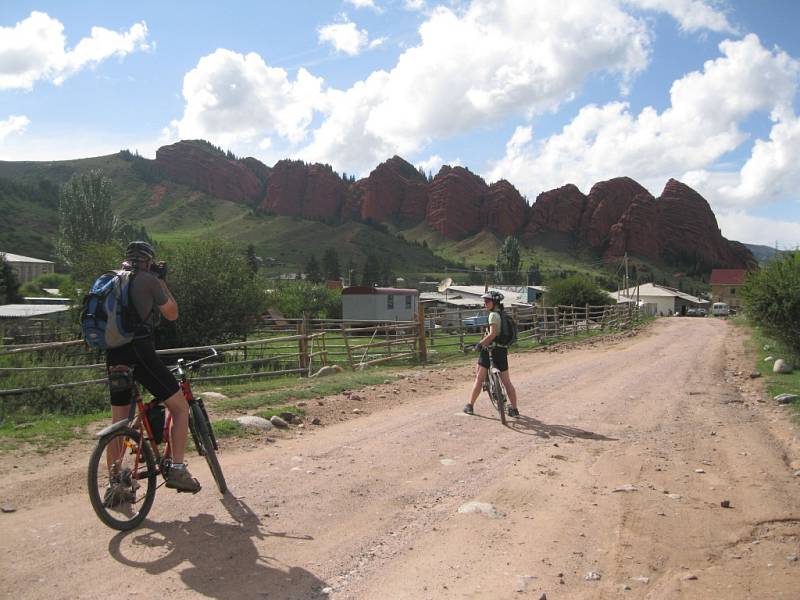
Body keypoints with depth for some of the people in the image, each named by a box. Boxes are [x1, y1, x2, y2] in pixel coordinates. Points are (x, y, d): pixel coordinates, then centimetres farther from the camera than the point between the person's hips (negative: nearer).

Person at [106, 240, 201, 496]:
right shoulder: (148, 280, -2)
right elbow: (172, 313, 7)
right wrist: (162, 281, 15)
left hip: (114, 355, 7)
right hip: (140, 352, -7)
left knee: (119, 422, 17)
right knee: (180, 406, 4)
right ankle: (177, 470, -4)